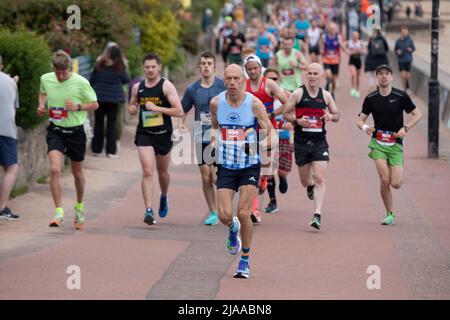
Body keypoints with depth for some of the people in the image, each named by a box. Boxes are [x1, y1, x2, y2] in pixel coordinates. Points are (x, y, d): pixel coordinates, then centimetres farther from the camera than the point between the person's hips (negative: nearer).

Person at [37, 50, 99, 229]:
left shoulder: (81, 83, -14)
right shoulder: (46, 79, -4)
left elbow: (95, 104, -3)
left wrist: (78, 107, -20)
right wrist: (41, 105, 0)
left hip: (75, 131, -1)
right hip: (55, 131, 1)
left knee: (77, 172, 15)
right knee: (54, 169, -18)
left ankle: (79, 207, 40)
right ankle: (59, 214, -15)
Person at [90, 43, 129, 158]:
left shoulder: (99, 64, -3)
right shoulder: (120, 66, -7)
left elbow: (92, 80, 2)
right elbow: (126, 80, 2)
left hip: (99, 97, 1)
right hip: (114, 98, -1)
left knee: (98, 123, 11)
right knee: (112, 123, 6)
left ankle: (96, 149, 13)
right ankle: (111, 150, 3)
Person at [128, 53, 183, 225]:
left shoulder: (166, 86, -7)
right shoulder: (137, 88, 6)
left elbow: (179, 111, -14)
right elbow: (132, 106, 23)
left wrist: (156, 108, -20)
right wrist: (131, 109, -1)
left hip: (163, 134, -1)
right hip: (144, 134, 1)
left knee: (162, 171, 16)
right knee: (147, 172, -13)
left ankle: (164, 197, 47)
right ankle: (148, 210, -17)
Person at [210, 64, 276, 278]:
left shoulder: (254, 104, -12)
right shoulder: (216, 103, -3)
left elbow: (270, 136, -7)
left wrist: (258, 145, -27)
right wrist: (214, 142, -1)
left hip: (250, 166, -2)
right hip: (226, 166, 2)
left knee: (243, 214, -9)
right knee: (224, 215, -9)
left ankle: (245, 262, 9)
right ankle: (233, 229, 31)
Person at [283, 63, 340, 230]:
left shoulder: (326, 95, 5)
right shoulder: (298, 94, -2)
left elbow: (337, 115, 16)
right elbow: (286, 113, 2)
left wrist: (331, 116, -7)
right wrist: (297, 120, -17)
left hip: (319, 142, 0)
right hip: (301, 141, 0)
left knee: (320, 179, -13)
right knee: (305, 181, 11)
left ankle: (317, 215, -16)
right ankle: (310, 187, 49)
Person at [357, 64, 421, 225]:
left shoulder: (401, 96, -2)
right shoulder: (371, 98, 2)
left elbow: (417, 114, 4)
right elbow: (360, 119, 8)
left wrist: (405, 128, -10)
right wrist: (365, 127, -16)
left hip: (396, 144, 0)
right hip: (378, 143, 0)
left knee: (396, 184, -8)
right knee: (385, 180, -15)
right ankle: (390, 214, 1)